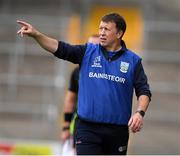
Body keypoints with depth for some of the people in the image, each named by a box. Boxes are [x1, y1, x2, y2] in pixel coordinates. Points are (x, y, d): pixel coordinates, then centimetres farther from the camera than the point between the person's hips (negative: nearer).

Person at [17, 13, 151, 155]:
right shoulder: (88, 52, 4)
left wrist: (140, 113, -16)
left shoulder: (133, 60, 2)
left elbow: (144, 91, 2)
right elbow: (60, 48, -7)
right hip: (87, 128, 0)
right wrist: (36, 34, -22)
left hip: (118, 131, 0)